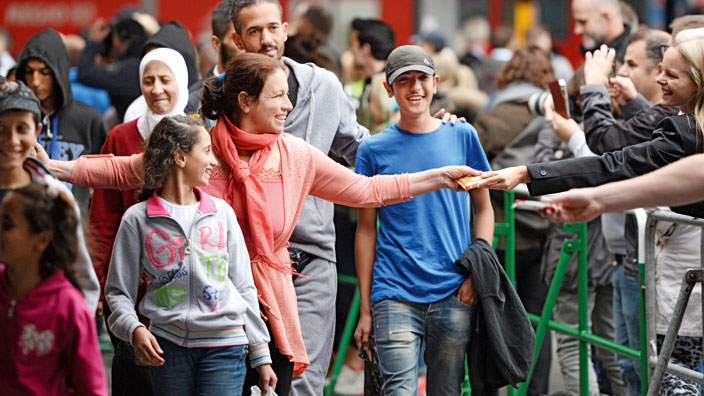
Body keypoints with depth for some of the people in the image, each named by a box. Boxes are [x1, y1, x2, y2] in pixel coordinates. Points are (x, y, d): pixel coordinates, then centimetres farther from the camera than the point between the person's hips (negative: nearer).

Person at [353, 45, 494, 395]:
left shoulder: (462, 136, 7)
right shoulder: (373, 150, 4)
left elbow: (483, 209, 13)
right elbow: (366, 230, 7)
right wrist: (365, 308, 4)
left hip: (454, 293, 1)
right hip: (395, 295, -1)